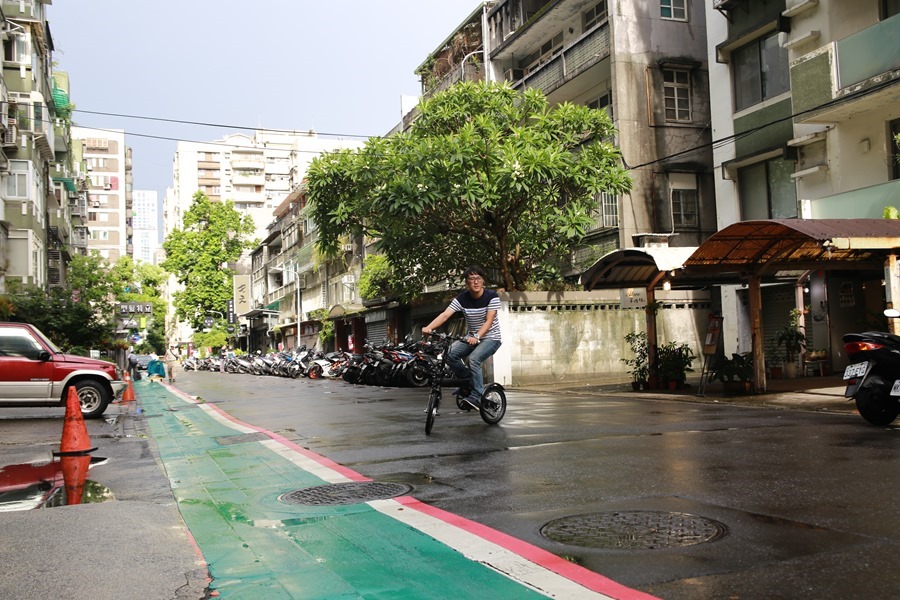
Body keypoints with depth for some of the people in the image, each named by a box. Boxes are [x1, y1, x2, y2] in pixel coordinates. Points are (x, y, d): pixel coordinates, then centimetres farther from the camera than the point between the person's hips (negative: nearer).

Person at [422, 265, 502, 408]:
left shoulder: (492, 296, -15)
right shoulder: (462, 298, -7)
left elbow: (489, 321, -22)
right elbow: (445, 315, -18)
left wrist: (477, 336, -39)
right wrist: (429, 327, -36)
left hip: (490, 338, -4)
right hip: (471, 337, 5)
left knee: (474, 358, -31)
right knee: (449, 354, -17)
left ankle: (477, 396, -22)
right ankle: (467, 379, 8)